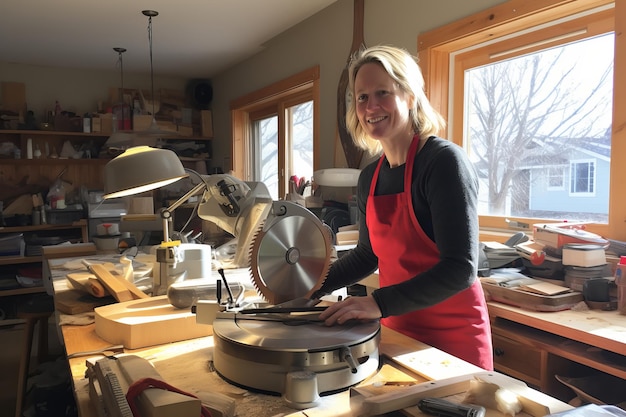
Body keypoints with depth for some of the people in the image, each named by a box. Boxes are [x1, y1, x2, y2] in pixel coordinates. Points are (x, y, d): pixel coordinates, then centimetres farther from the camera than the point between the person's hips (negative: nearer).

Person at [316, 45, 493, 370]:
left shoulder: (444, 160, -18)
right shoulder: (369, 178, 3)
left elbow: (460, 268, -24)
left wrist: (379, 304, -29)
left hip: (453, 336, -6)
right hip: (397, 330, 6)